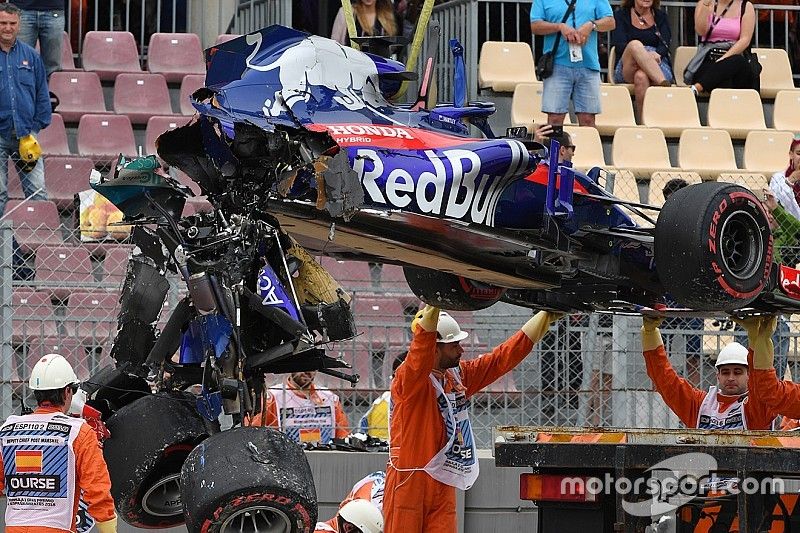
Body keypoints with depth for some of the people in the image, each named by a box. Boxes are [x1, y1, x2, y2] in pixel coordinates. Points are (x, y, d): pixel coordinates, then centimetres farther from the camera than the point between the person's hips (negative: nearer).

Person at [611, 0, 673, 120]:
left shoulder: (660, 16, 19)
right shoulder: (621, 15, 14)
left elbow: (665, 44, 4)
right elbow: (619, 46, -2)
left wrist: (656, 54, -21)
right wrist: (645, 55, -20)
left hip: (658, 66, 1)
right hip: (627, 69, 0)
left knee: (641, 76, -37)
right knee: (635, 44, -35)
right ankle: (663, 84, -46)